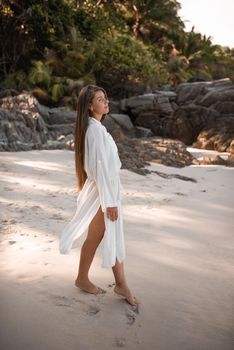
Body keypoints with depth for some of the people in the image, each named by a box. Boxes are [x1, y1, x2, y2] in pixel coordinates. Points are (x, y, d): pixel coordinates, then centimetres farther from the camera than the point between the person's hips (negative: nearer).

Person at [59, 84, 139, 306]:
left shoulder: (97, 128, 11)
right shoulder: (95, 130, -19)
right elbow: (99, 167, -23)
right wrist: (109, 201, -21)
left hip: (109, 189, 10)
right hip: (101, 192, -10)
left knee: (114, 238, 13)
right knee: (94, 238, 6)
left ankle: (121, 284, 23)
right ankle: (82, 279, 26)